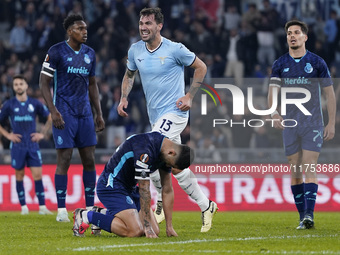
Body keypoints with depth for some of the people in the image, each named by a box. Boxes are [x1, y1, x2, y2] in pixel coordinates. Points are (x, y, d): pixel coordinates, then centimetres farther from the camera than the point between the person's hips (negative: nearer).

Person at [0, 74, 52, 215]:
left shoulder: (35, 103, 3)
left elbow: (50, 118, 13)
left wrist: (43, 134, 5)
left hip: (33, 145, 0)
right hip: (17, 145, 0)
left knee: (37, 175, -6)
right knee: (19, 175, 3)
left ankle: (42, 206, -6)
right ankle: (23, 206, 10)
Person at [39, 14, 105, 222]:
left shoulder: (89, 54, 11)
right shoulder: (56, 52, -7)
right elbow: (44, 82, -7)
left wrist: (99, 114, 14)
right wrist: (53, 111, -16)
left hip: (85, 112, 6)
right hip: (64, 113, -6)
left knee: (90, 160, 3)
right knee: (64, 160, -7)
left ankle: (90, 208, 9)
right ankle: (61, 210, -1)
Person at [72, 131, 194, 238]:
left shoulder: (166, 153, -1)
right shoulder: (145, 150, -30)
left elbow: (167, 190, 6)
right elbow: (144, 190, -26)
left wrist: (169, 227, 3)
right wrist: (147, 227, -23)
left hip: (130, 187, 10)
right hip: (112, 185, -10)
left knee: (154, 231, 0)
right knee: (135, 230, -24)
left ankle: (104, 213, 13)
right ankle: (87, 216, -8)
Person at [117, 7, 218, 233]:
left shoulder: (175, 50, -11)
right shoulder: (135, 51, 5)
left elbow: (201, 67, 0)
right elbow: (129, 75, 21)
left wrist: (190, 96, -7)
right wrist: (124, 98, 5)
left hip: (174, 112, -7)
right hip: (156, 116, 7)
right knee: (176, 166, 8)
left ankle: (162, 203, -8)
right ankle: (206, 206, 18)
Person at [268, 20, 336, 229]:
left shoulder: (317, 62, 0)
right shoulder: (280, 64, 5)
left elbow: (330, 93, 4)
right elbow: (273, 91, -3)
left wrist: (331, 123, -1)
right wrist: (275, 113, -22)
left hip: (313, 123, -3)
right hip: (289, 124, 3)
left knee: (309, 168, -13)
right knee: (295, 170, 4)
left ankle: (310, 214, -20)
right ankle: (302, 216, 10)